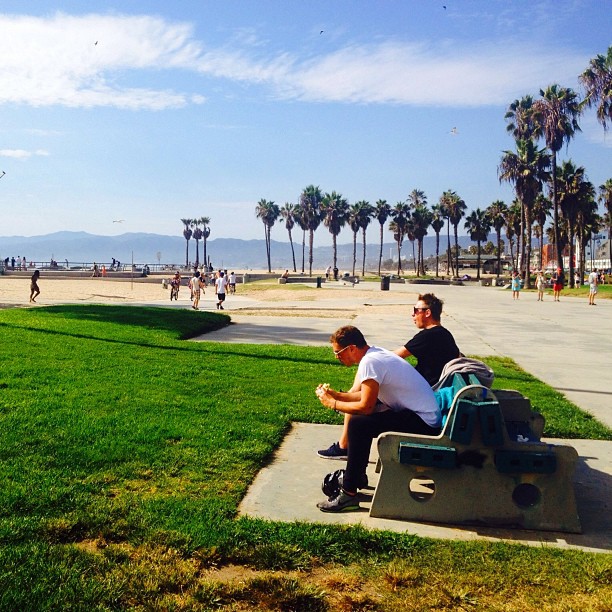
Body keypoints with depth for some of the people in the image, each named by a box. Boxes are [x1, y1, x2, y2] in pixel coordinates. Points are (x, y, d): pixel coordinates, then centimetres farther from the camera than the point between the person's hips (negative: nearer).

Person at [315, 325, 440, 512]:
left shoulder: (371, 362, -20)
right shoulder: (375, 354, 9)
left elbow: (365, 407, -22)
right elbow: (363, 394, 18)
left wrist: (332, 404, -9)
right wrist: (334, 394, 8)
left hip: (424, 423, -11)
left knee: (359, 424, -21)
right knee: (362, 418, 18)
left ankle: (349, 494, -14)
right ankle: (357, 475, 26)